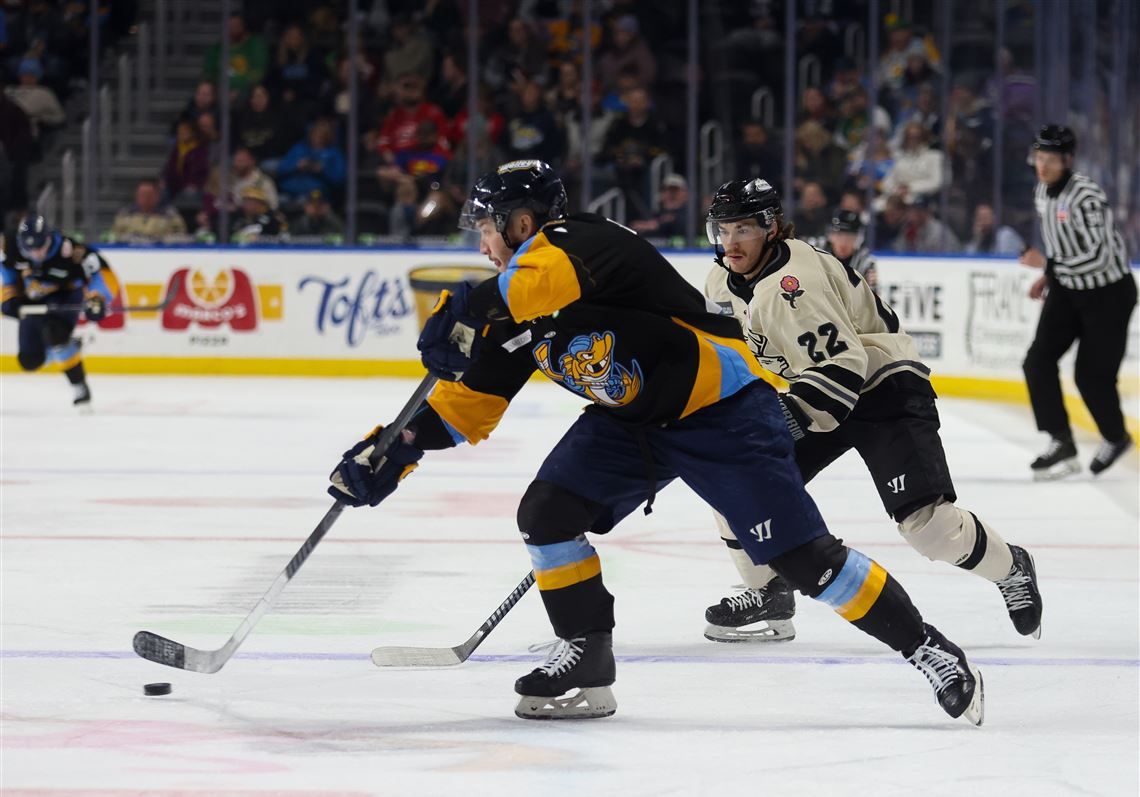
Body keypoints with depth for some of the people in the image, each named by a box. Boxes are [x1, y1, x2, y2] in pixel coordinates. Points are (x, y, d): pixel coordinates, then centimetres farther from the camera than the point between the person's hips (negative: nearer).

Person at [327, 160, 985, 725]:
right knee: (546, 513, -7)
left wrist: (464, 315, -42)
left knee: (801, 555, -12)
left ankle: (928, 648, 1)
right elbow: (471, 401, 11)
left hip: (722, 408, -9)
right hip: (631, 421, 9)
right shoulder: (516, 312, 7)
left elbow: (543, 278, -44)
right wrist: (393, 452, 3)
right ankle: (587, 660, 7)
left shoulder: (582, 243, -20)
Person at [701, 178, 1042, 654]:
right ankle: (770, 596, 12)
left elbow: (842, 365, -32)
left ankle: (1011, 570, 6)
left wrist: (790, 415, -39)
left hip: (883, 387, -9)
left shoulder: (794, 283, -28)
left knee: (924, 520, -20)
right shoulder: (723, 281, 1)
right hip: (814, 396, 9)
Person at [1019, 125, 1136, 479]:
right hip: (1067, 287, 8)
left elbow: (1099, 256, -30)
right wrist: (1049, 276, 10)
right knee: (1038, 361, -6)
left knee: (1092, 373, -1)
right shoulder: (1043, 192, 1)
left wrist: (1048, 264, -27)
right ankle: (1062, 444, 0)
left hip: (1108, 293, -8)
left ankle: (1116, 437, 27)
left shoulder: (1086, 198, -27)